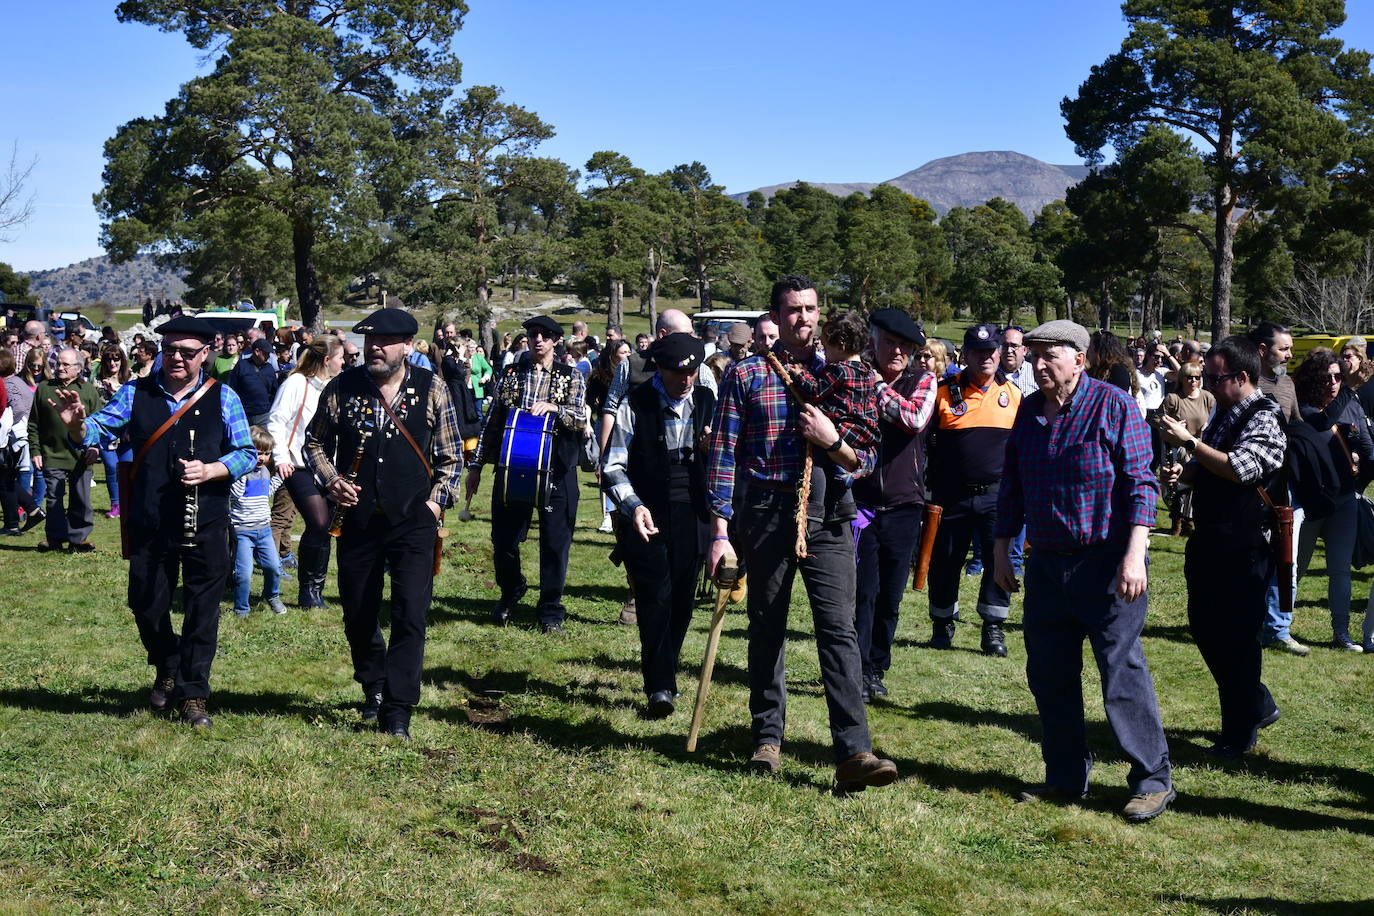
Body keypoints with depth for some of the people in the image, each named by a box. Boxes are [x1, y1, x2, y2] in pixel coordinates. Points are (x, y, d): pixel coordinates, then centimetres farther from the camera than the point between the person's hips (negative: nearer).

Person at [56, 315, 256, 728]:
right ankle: (167, 670, 38)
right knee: (147, 605, 11)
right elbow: (96, 431, -5)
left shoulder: (222, 397, 0)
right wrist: (76, 423, -27)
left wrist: (209, 471, -18)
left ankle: (193, 694, 18)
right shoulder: (136, 393, 3)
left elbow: (247, 454, -1)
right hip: (148, 524, 2)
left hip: (205, 524, -1)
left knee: (202, 609, 4)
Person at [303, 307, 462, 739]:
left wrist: (437, 500, -4)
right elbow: (315, 441, 12)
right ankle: (374, 689, 36)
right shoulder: (341, 388, 0)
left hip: (414, 523, -2)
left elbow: (451, 454, 6)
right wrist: (331, 480, -5)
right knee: (358, 615, 13)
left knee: (410, 615, -9)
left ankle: (397, 711, -2)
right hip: (358, 520, 2)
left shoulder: (431, 390, -1)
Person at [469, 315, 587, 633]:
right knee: (503, 539, 4)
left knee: (555, 541, 1)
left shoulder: (571, 377, 5)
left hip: (556, 472, -1)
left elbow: (581, 419, -7)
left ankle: (551, 610, 14)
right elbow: (492, 422, 12)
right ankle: (510, 593, 31)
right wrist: (476, 464, 9)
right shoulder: (510, 374, 10)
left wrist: (553, 407, -25)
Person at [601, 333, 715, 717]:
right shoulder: (635, 405, -2)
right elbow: (612, 466, -3)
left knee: (682, 599, 6)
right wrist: (633, 506, -19)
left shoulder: (707, 402, 10)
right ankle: (659, 687, -9)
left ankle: (665, 676, 22)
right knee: (656, 594, -13)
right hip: (647, 515, -4)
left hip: (691, 514, 4)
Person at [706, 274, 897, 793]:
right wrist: (720, 530, -5)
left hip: (826, 515, 1)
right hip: (765, 512, -1)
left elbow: (864, 464, 10)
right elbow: (722, 454, 1)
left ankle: (854, 753, -12)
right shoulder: (746, 375, 5)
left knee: (839, 628, -8)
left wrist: (832, 441, -12)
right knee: (766, 627, 9)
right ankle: (767, 739, 22)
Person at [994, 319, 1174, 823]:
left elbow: (1139, 484, -12)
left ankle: (1153, 780, 8)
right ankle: (1066, 777, 22)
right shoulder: (1029, 411, 10)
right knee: (1049, 676, 9)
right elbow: (1011, 485, 17)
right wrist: (1000, 548, 15)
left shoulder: (1114, 405, -8)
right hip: (1046, 565, 6)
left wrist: (1134, 555, -19)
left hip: (1105, 565, -6)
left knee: (1122, 675, -4)